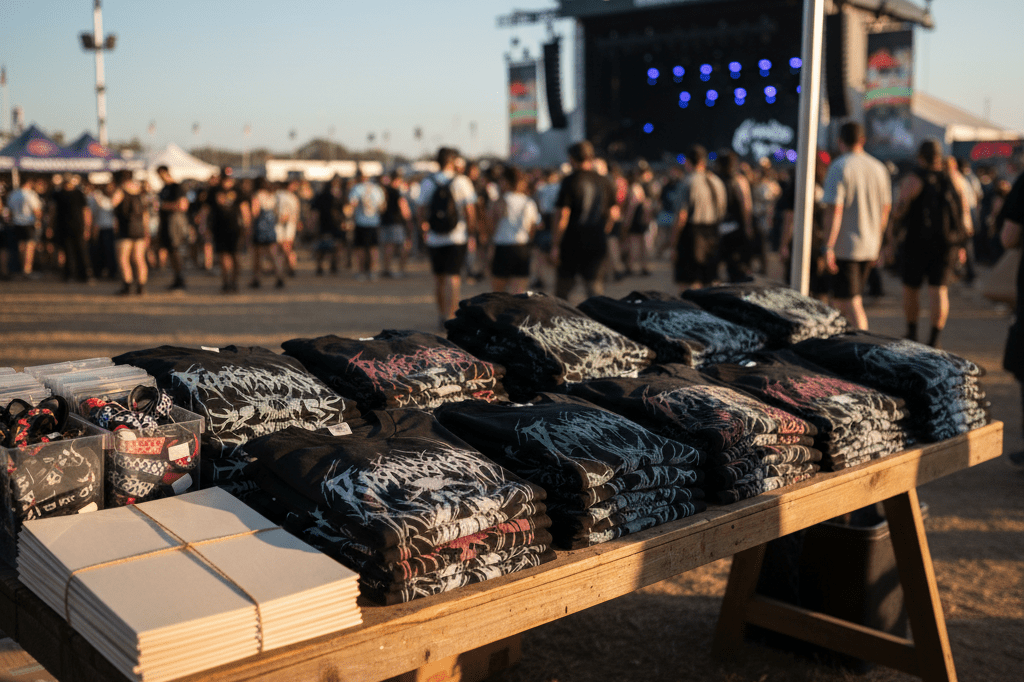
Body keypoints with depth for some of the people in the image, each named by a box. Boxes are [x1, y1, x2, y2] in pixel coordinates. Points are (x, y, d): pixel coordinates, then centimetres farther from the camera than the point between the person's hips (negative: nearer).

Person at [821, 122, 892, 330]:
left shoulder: (838, 168, -10)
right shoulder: (878, 168, 8)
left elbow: (834, 209, -18)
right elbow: (885, 209, 14)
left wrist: (828, 247, -19)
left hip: (844, 246, -6)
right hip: (869, 246, 6)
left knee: (850, 305, -4)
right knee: (853, 300, 19)